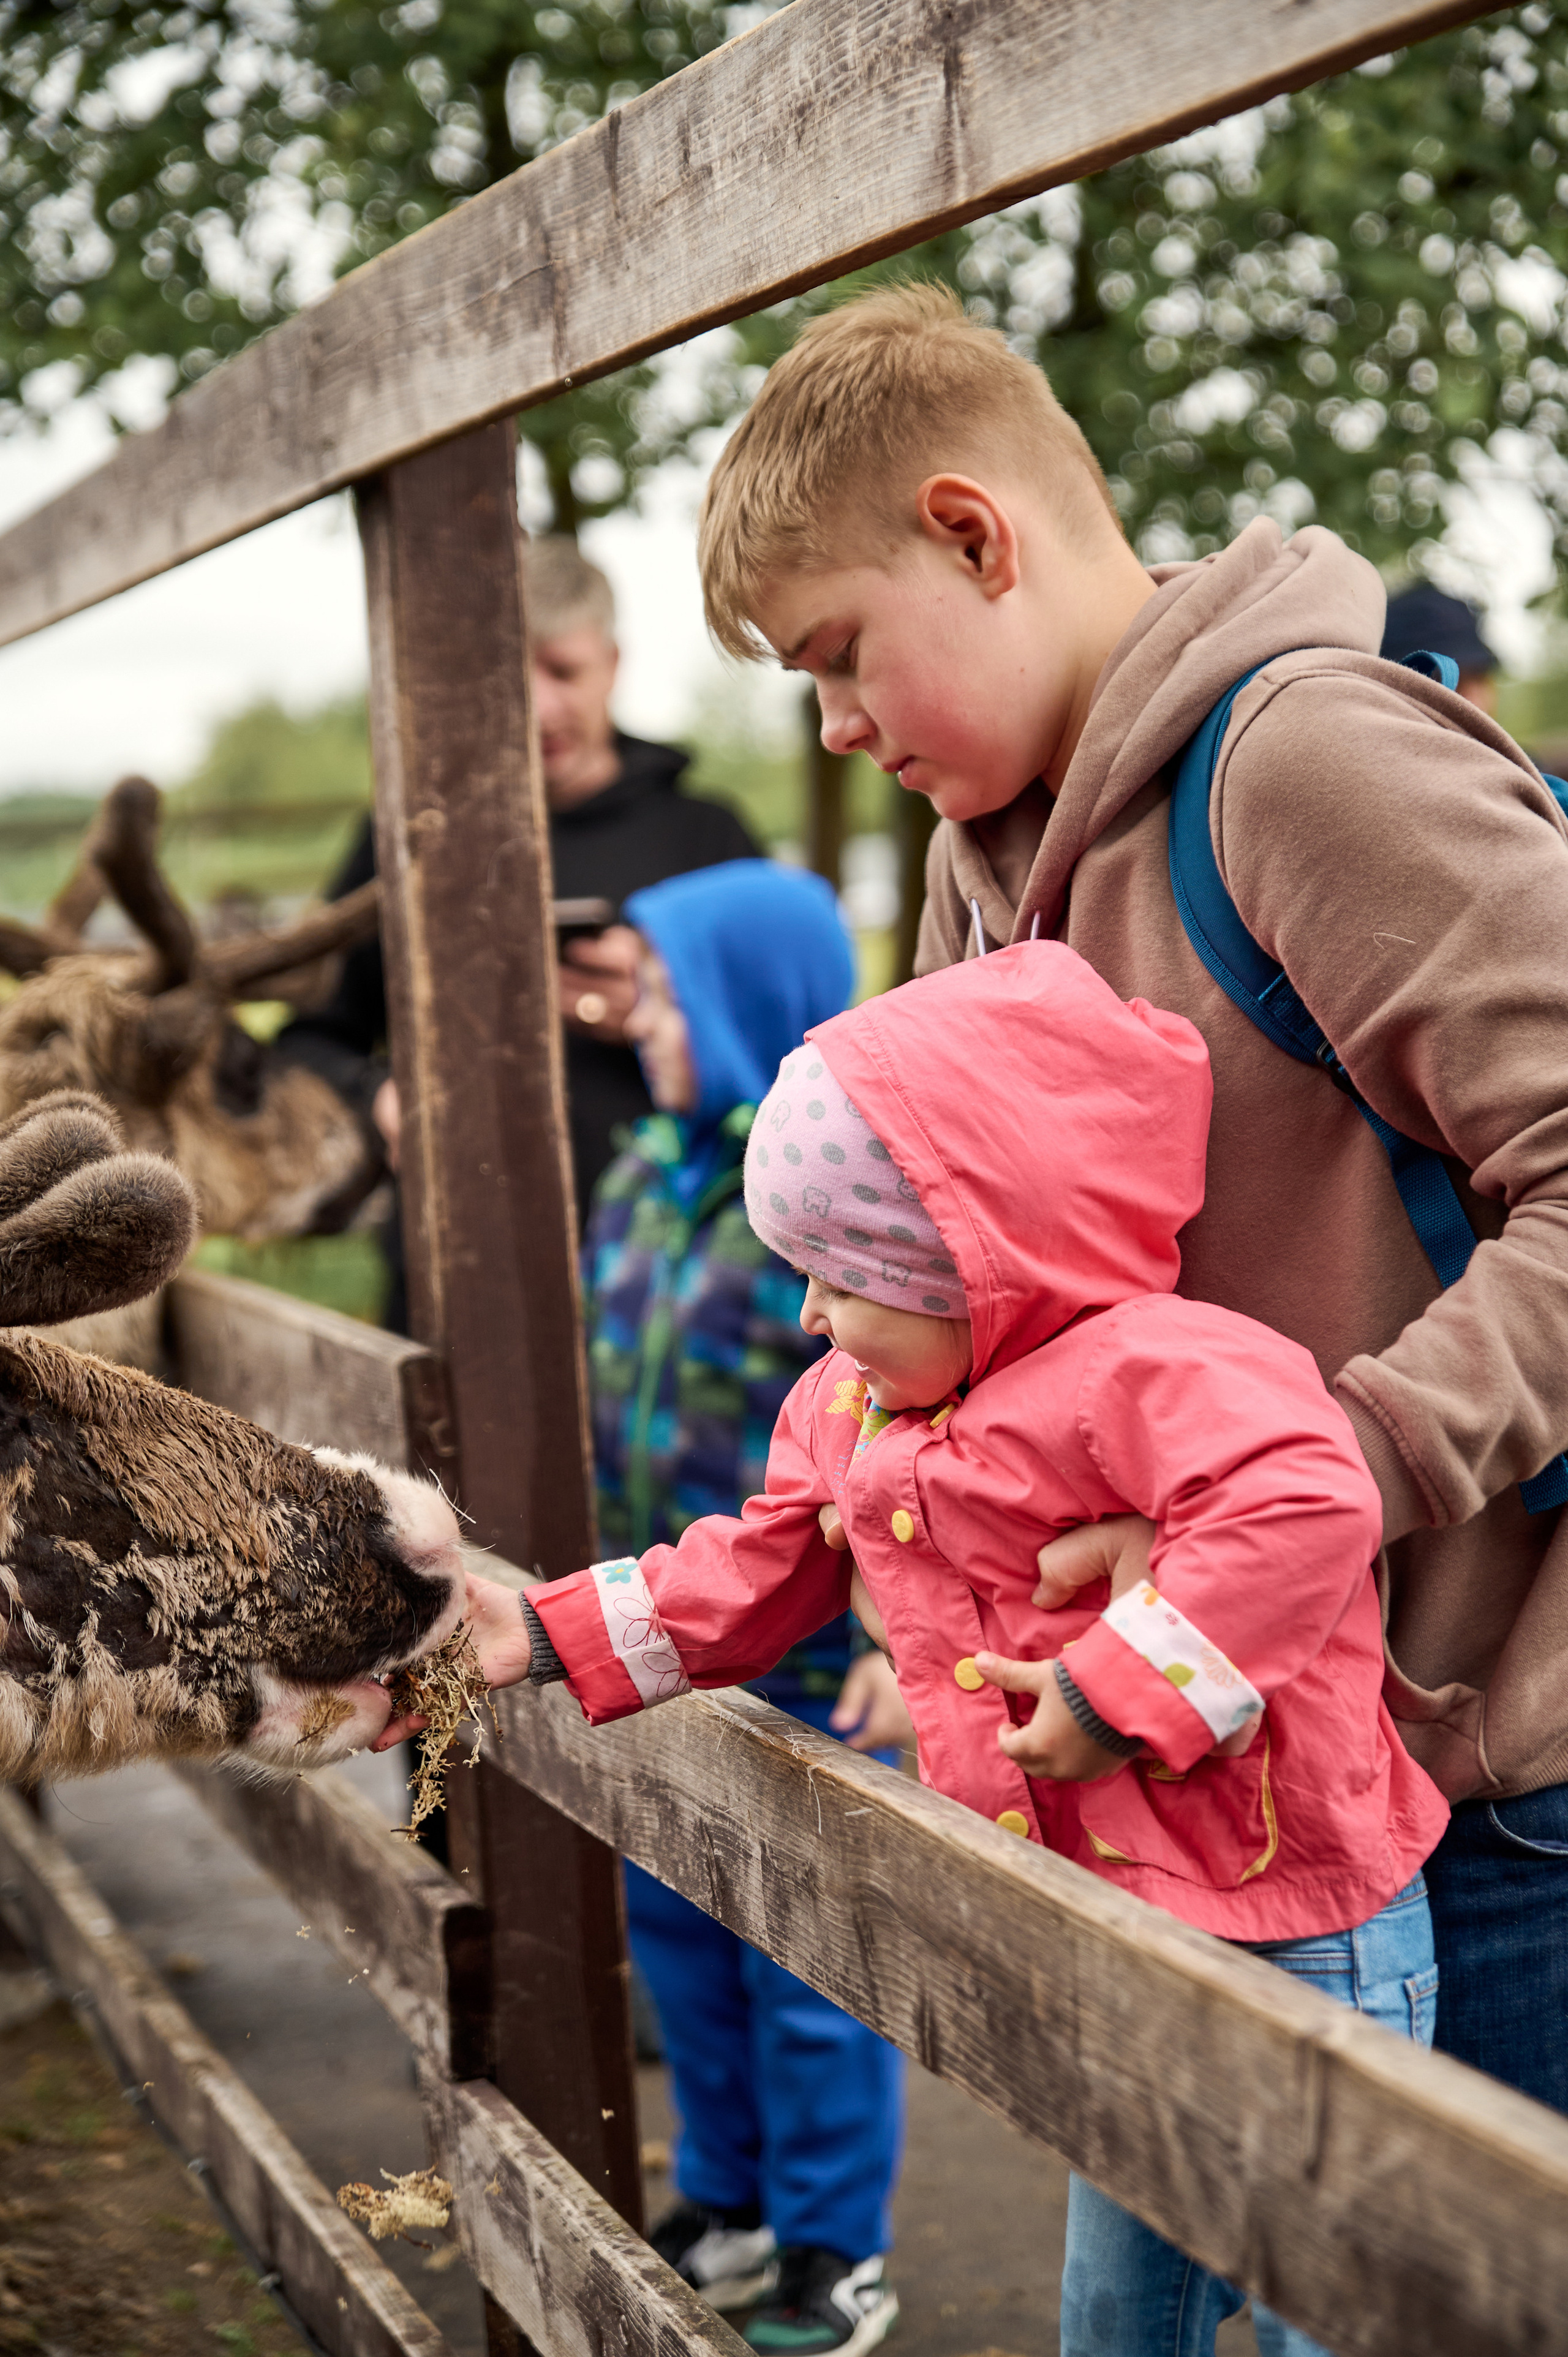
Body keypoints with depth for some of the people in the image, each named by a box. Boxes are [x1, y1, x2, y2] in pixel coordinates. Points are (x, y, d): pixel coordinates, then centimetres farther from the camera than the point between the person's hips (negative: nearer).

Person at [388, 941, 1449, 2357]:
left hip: (1289, 1934, -9)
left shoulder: (1141, 1370, -25)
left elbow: (1306, 1505, -39)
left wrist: (1123, 1693, -35)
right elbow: (756, 1576, 16)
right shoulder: (846, 1408, 6)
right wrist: (550, 1636, 12)